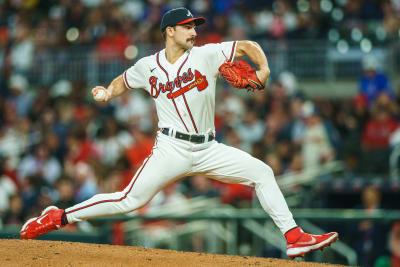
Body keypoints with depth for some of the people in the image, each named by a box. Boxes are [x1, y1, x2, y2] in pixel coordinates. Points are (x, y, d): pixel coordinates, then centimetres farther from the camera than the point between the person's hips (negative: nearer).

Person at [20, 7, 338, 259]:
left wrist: (263, 70, -16)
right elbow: (123, 81, 21)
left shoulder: (206, 55, 0)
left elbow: (248, 46, 2)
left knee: (262, 173, -7)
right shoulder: (148, 66, 2)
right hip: (171, 149, -3)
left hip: (208, 150, 3)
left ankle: (294, 237, -3)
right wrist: (107, 93, 1)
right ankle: (58, 218, 1)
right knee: (130, 200, -11)